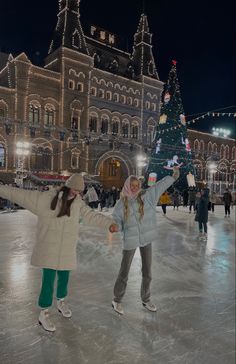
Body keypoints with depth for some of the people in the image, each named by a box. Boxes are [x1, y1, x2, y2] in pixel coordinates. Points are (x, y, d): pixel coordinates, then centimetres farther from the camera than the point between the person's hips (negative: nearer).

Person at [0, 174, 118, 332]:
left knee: (64, 277, 18)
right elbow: (21, 194, -6)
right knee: (48, 279, -1)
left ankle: (61, 302, 45)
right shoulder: (46, 198, -10)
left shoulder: (78, 203, -1)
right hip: (49, 248, -4)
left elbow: (92, 215, -8)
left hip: (67, 249, 4)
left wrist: (109, 223, -22)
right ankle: (44, 313, 20)